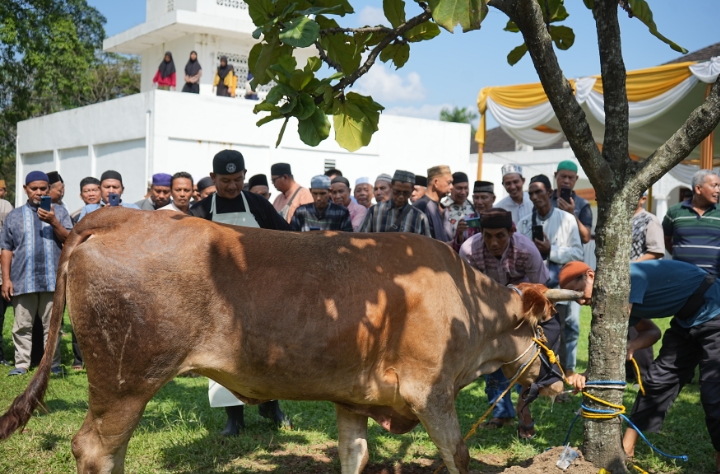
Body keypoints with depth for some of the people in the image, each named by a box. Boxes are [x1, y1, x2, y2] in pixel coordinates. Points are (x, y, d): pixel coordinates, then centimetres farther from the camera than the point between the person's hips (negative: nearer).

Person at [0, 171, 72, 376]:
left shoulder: (59, 212, 9)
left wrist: (54, 222, -14)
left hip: (52, 279, -1)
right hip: (23, 280, 1)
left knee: (52, 325, 3)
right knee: (22, 326, 3)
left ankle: (53, 364, 8)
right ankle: (22, 364, 8)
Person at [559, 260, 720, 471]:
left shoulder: (627, 277, -25)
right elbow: (652, 332, 5)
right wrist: (632, 345, -16)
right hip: (686, 319, 9)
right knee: (658, 380, 7)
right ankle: (626, 449, 14)